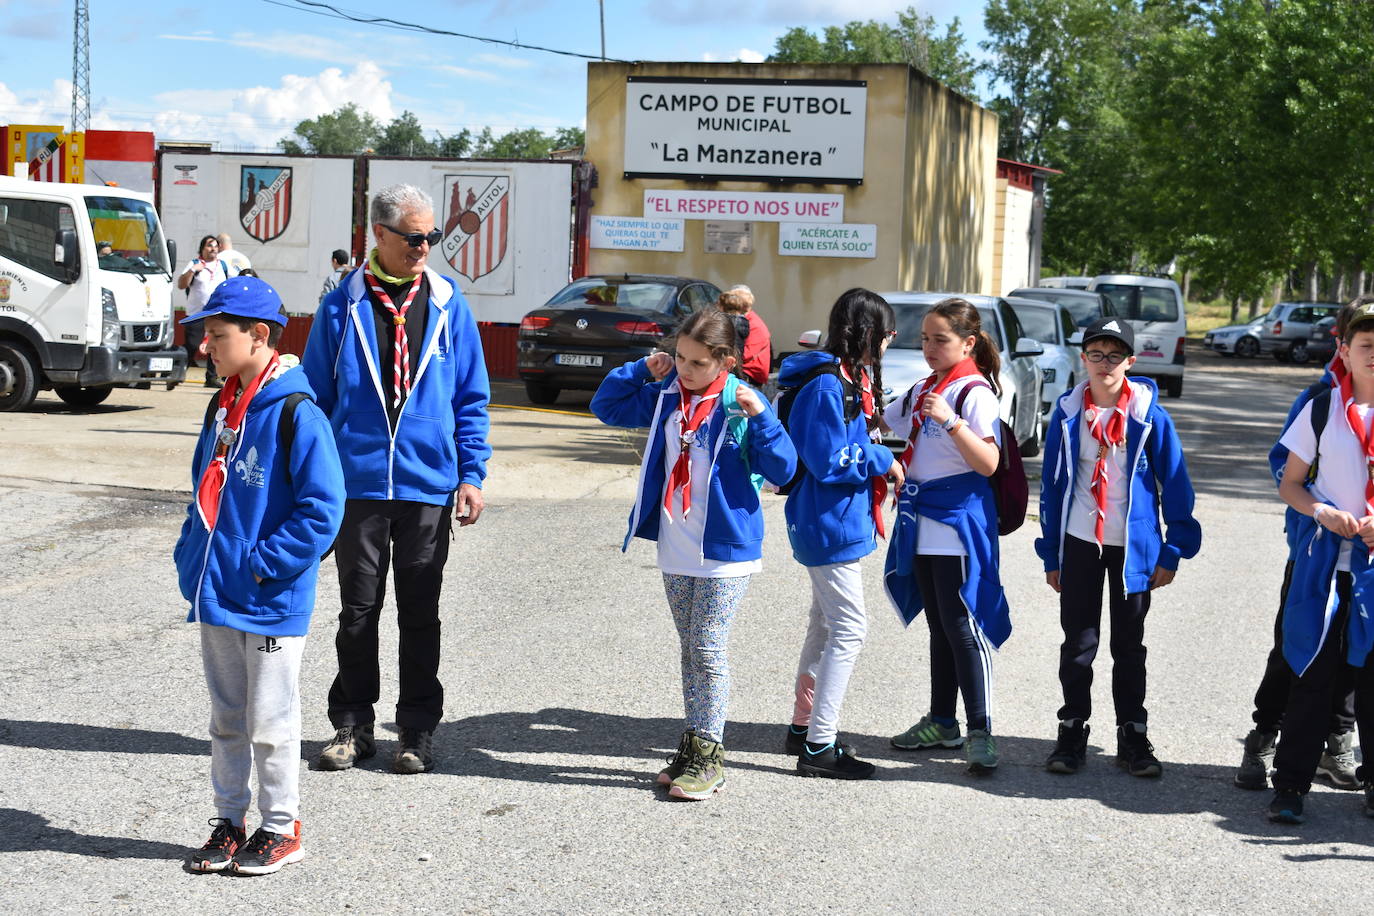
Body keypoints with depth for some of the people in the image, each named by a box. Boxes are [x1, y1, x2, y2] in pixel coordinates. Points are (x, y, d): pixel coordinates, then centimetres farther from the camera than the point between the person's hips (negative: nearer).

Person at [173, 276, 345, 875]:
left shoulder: (296, 413, -16)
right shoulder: (222, 409, 9)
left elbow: (322, 509, -19)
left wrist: (261, 566, -19)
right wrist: (190, 558, 8)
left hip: (271, 602, -7)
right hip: (215, 598, 7)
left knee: (269, 722, 4)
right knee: (226, 719, 16)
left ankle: (282, 830, 18)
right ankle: (229, 822, 27)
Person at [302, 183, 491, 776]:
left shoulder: (448, 306, 4)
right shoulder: (342, 307, 1)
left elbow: (471, 399, 7)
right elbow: (316, 394, 6)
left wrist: (471, 473, -1)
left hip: (429, 484, 1)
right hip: (358, 483, 0)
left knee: (420, 613, 8)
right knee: (357, 610, 8)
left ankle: (418, 731, 18)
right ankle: (353, 725, 20)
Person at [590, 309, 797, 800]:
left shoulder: (742, 406, -12)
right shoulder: (666, 396, 5)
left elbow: (783, 470, -14)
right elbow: (607, 407, 16)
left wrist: (760, 417, -27)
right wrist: (641, 370, 2)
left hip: (724, 552, -6)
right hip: (675, 552, 6)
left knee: (708, 651, -4)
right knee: (689, 650, 14)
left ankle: (708, 754, 4)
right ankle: (692, 746, 23)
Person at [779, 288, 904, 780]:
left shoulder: (852, 379, 11)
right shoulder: (826, 385, -20)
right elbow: (829, 461, -22)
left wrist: (879, 461, 2)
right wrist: (881, 459, -11)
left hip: (837, 521, 11)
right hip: (829, 523, -11)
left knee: (826, 625, 18)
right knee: (849, 628, -8)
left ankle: (805, 725, 31)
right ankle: (819, 746, -4)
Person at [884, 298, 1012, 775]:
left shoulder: (975, 392, -12)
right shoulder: (921, 390, 14)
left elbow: (989, 463, -21)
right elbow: (881, 424, 27)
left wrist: (950, 421, -31)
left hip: (959, 525, -8)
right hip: (922, 522, 8)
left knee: (963, 627, -9)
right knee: (939, 626, 15)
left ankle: (980, 731, -5)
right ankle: (941, 722, 23)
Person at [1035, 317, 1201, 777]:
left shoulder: (1150, 416, -5)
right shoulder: (1067, 414, 0)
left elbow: (1175, 484, -2)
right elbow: (1051, 484, 6)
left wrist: (1172, 551, -5)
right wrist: (1051, 554, 5)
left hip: (1133, 546, -1)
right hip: (1079, 544, 1)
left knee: (1129, 645, 9)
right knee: (1078, 643, 6)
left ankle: (1133, 736, 17)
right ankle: (1072, 731, 17)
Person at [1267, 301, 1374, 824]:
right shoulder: (1322, 409, 3)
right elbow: (1289, 483, 8)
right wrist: (1323, 512, -11)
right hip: (1326, 559, 0)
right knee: (1313, 673, -1)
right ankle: (1290, 785, 6)